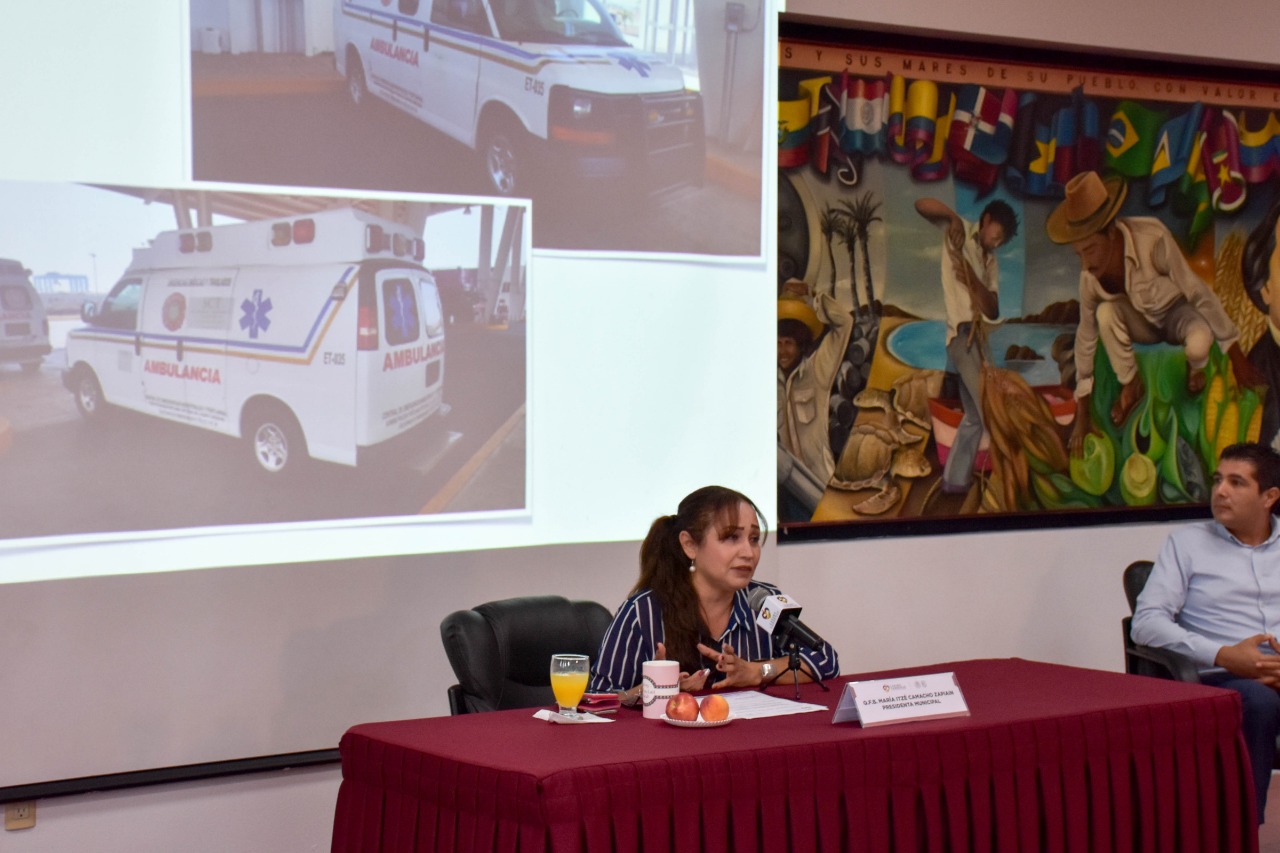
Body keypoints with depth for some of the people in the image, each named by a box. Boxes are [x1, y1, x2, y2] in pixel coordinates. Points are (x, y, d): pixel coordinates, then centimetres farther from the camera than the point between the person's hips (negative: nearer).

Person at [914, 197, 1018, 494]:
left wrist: (973, 278, -10)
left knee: (975, 416, 15)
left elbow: (993, 310, 4)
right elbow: (921, 205, -12)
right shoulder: (960, 231, 2)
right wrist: (953, 216, -23)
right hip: (963, 336, -9)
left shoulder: (990, 262, 19)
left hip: (978, 338, 9)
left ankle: (955, 479, 22)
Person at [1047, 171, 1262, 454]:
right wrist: (1082, 414, -8)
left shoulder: (1152, 239, -37)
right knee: (1105, 313, -30)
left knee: (1199, 342, -36)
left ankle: (1195, 368, 4)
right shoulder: (1090, 275, -24)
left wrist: (1237, 358, -21)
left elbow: (1198, 292, -28)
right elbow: (1086, 336, -12)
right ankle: (1131, 386, -5)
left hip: (1177, 311, -3)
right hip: (1142, 322, 3)